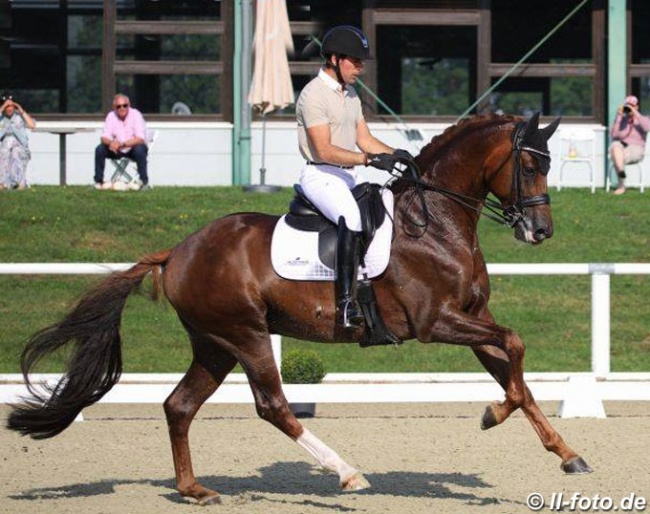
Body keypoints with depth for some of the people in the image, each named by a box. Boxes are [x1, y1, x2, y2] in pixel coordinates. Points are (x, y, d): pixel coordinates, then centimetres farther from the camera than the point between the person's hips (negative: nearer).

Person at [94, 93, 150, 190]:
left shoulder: (136, 115, -16)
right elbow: (104, 138, -7)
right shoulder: (111, 116, -5)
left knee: (139, 150, -36)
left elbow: (140, 139, -24)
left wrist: (122, 144, -37)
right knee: (100, 149, -19)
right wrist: (111, 142, -32)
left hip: (133, 148, -4)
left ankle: (144, 182, -25)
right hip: (118, 151, 4)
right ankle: (98, 181, -10)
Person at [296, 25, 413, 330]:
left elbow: (365, 140, 17)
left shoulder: (350, 94, 18)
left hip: (349, 177, 10)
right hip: (321, 176, -10)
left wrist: (394, 154, -2)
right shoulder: (314, 94, -12)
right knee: (352, 218, -33)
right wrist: (370, 160, -27)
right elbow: (324, 150, -21)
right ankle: (346, 302, -39)